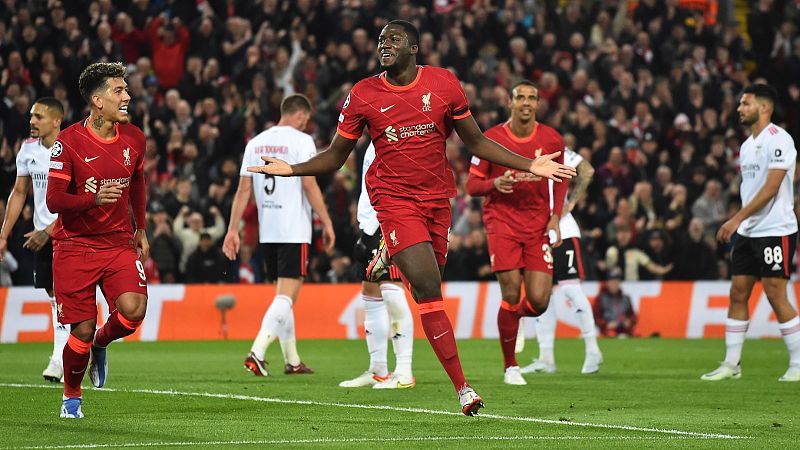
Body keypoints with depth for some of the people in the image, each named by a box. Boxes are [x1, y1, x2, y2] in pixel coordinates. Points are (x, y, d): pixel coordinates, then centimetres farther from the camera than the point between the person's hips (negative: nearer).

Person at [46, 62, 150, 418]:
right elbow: (54, 201, -14)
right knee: (82, 329, -5)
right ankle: (71, 396, 23)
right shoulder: (69, 142, -12)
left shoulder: (133, 138, 4)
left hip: (120, 243, 3)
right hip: (75, 246, -3)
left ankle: (100, 344, 14)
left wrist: (141, 230, 26)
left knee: (133, 310, -21)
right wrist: (94, 198, -30)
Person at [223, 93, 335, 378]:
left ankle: (292, 361, 21)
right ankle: (257, 352, -24)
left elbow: (243, 189, 9)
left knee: (283, 293, 16)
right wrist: (327, 223, -7)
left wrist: (233, 230, 8)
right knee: (287, 295, -8)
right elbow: (309, 185, -12)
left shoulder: (256, 142, 11)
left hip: (267, 231, 7)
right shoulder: (301, 141, -6)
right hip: (294, 230, -6)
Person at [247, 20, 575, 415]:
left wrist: (530, 166, 2)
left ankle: (388, 256, 45)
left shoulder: (443, 84, 0)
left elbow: (476, 142, 9)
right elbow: (335, 156, 6)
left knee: (429, 284, 10)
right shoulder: (363, 95, -2)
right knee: (428, 290, -16)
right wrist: (291, 169, -9)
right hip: (394, 200, -3)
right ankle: (462, 387, -15)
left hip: (437, 197, 3)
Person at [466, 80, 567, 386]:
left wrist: (555, 217, 4)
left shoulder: (552, 140, 1)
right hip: (501, 221, -2)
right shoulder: (491, 139, -5)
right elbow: (472, 185, 1)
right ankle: (510, 366, 6)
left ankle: (513, 315, 30)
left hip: (538, 225, 2)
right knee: (511, 294, -11)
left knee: (539, 302, -8)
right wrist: (495, 183, -21)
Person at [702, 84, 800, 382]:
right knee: (737, 293, 5)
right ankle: (731, 364, 9)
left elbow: (771, 188, -19)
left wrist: (737, 219, -20)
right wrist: (738, 229, 16)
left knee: (776, 295, -9)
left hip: (775, 231, -9)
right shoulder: (747, 145, 16)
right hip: (748, 232, 9)